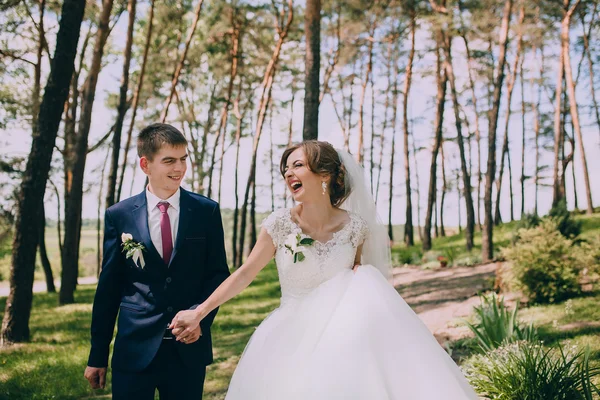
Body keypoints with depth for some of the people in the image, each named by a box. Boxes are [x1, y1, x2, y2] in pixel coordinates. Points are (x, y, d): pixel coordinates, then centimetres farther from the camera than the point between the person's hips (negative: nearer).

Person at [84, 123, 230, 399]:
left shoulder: (207, 211, 1)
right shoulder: (118, 216, 0)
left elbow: (219, 273, 4)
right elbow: (109, 287, 3)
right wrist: (97, 356, 5)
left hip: (189, 349, 1)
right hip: (134, 349, 0)